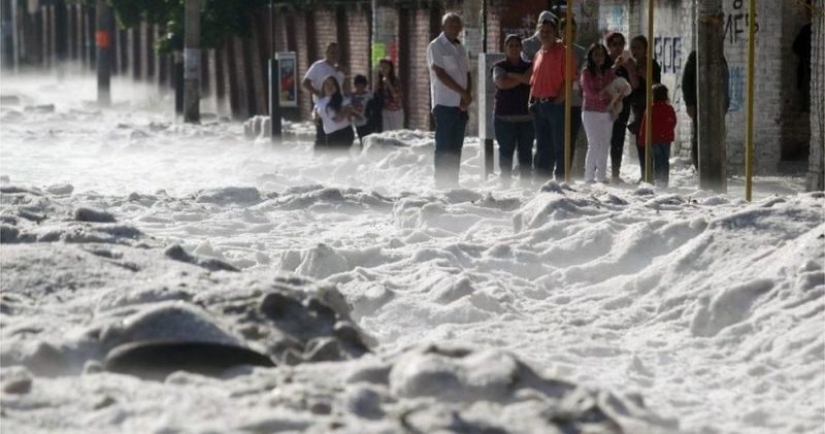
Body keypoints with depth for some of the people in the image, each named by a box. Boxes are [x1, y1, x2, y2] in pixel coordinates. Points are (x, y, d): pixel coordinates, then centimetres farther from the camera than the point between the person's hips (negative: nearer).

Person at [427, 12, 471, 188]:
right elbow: (440, 74, -12)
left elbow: (467, 75, 14)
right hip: (445, 104, -6)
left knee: (456, 148, 7)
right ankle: (441, 185, -5)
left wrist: (467, 96, -4)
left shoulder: (461, 48, 16)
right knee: (444, 147, -6)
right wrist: (463, 92, -12)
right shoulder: (436, 46, -4)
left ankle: (453, 183, 10)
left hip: (461, 105, 6)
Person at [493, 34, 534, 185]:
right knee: (506, 151, -2)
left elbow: (531, 80, -8)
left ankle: (526, 182, 2)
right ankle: (505, 183, 0)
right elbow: (501, 83, -12)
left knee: (526, 152, 0)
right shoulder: (500, 67, 6)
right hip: (504, 116, -2)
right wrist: (523, 78, -7)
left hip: (526, 116, 2)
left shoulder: (528, 66, 12)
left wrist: (512, 75, -6)